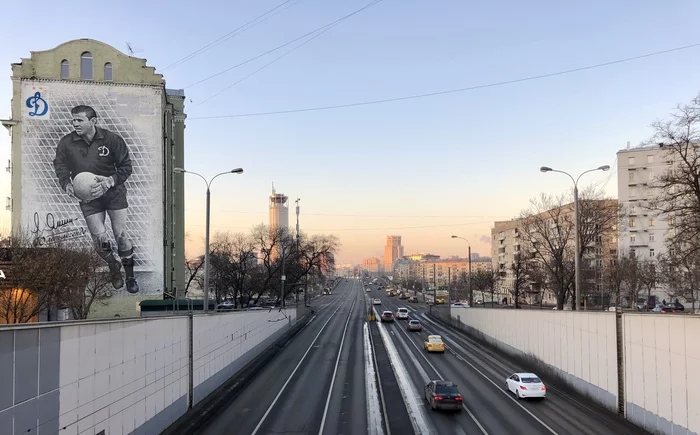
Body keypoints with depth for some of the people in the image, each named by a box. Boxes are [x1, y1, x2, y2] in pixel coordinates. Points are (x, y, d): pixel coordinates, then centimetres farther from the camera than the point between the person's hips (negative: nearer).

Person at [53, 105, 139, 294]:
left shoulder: (112, 139, -11)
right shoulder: (66, 143, -6)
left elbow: (126, 166, -7)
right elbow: (60, 168, 1)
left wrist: (109, 181, -23)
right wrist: (67, 185, -19)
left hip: (115, 193, -1)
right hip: (88, 198, 1)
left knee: (121, 236, -1)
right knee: (100, 239, -4)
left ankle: (130, 277, 17)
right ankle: (113, 267, 27)